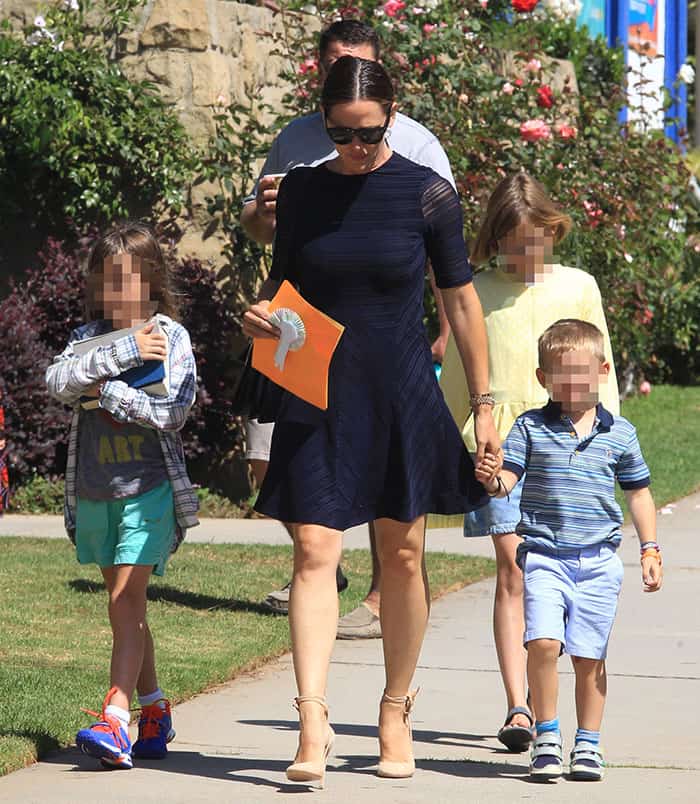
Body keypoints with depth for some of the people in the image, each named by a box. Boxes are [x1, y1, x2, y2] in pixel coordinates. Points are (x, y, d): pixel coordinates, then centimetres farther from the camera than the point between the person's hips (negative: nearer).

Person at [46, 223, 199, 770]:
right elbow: (58, 382, -11)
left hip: (148, 487, -5)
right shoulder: (90, 337, 8)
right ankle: (155, 714, 20)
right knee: (125, 606, 10)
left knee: (127, 600, -15)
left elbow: (173, 412, -12)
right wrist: (122, 353, -18)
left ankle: (115, 722, -22)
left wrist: (106, 389, -12)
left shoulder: (171, 337, -1)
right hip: (95, 492, 5)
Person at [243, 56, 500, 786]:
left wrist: (484, 405, 2)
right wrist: (259, 311, -9)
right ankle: (312, 724, -15)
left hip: (402, 395, -1)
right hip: (318, 395, 1)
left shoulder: (427, 194, -4)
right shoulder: (300, 190, 3)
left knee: (402, 555, 6)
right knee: (314, 550, -10)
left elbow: (461, 300, 2)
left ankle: (395, 714, 20)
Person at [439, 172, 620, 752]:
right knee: (511, 573, -7)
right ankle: (518, 707, -9)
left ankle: (536, 697, 12)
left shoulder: (577, 287, 9)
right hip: (498, 444, -1)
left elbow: (601, 373, 13)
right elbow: (456, 378, 14)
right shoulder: (477, 293, 7)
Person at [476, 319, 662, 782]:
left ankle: (588, 744, 17)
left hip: (599, 560, 1)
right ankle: (547, 737, -1)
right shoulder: (531, 428, 1)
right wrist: (493, 480, -29)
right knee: (543, 643, -16)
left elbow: (638, 493, 14)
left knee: (589, 655, 4)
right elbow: (508, 479, -5)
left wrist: (650, 551, 10)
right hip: (544, 555, -1)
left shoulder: (619, 434, 5)